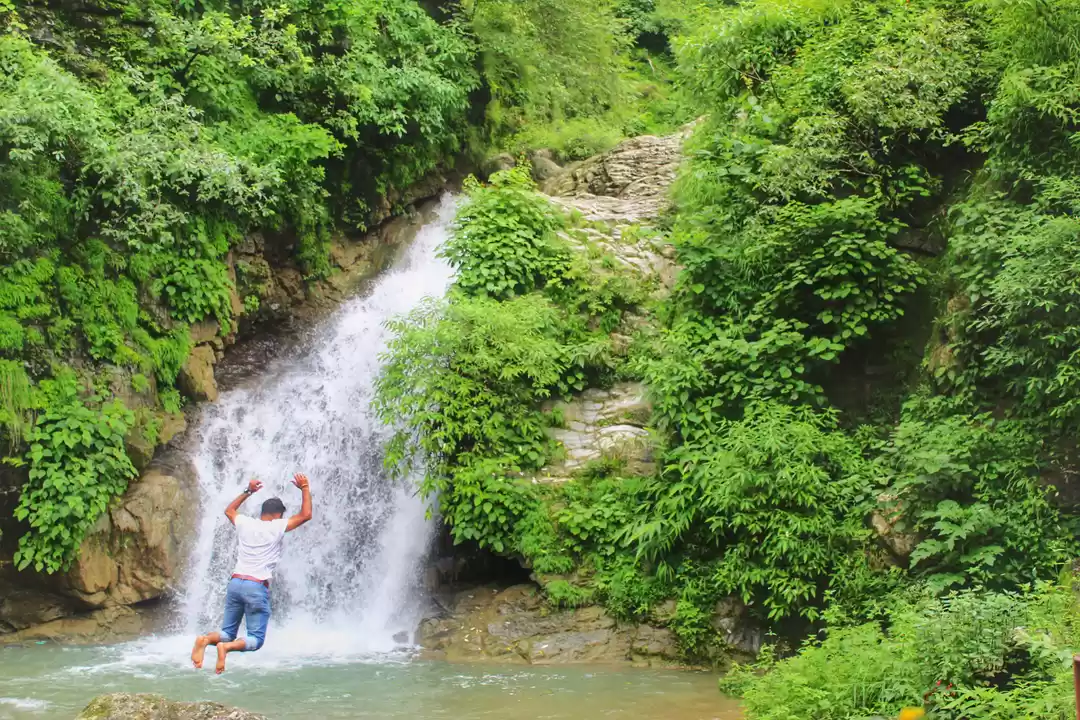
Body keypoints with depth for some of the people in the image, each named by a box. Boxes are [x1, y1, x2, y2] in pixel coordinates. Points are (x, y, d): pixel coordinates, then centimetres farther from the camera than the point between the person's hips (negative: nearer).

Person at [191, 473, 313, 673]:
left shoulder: (244, 523, 11)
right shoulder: (277, 527, -2)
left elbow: (229, 510, 33)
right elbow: (306, 514, 0)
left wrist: (247, 492, 38)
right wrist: (305, 488, 11)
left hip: (235, 582, 5)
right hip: (257, 587, -5)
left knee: (228, 633, 13)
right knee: (256, 639, 0)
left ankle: (206, 639, -19)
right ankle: (227, 647, -28)